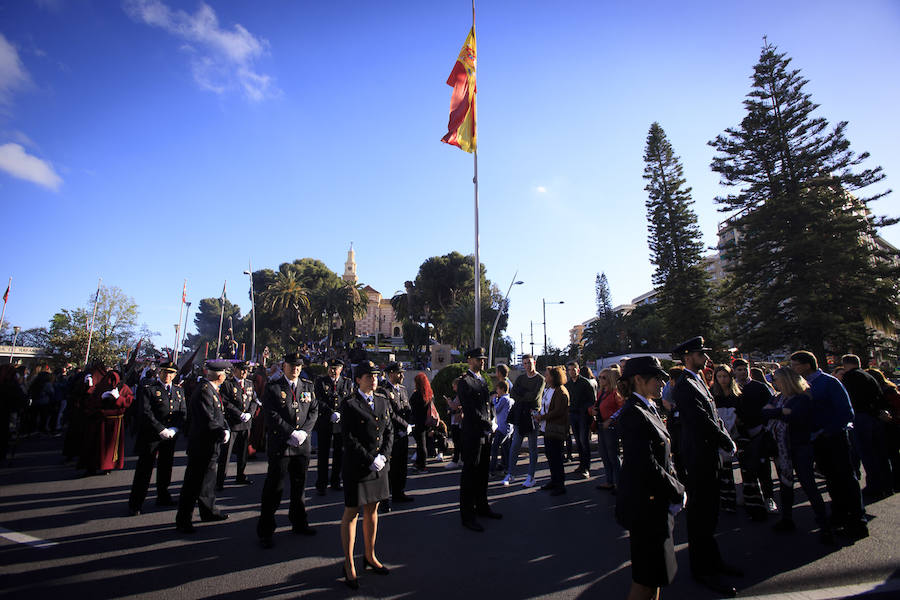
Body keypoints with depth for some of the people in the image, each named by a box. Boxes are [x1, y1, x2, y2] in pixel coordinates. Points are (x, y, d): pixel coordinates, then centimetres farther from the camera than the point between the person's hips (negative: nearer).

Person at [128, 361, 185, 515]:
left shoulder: (179, 391, 10)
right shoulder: (148, 388, -5)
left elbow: (183, 413, 8)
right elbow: (145, 413, -13)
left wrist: (174, 430, -8)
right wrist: (161, 430, -18)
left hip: (171, 436, 5)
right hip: (151, 435, -5)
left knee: (166, 467, 15)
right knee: (144, 469, 1)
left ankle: (163, 497, 29)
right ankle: (135, 503, 13)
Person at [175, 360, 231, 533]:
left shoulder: (211, 389, 8)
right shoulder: (204, 391, -23)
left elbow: (219, 415, 11)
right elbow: (208, 421, -27)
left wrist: (226, 429, -4)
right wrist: (222, 434, -13)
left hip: (210, 446, 10)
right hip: (202, 446, -10)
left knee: (208, 480, 21)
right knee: (193, 483, 3)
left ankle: (208, 511, 36)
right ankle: (183, 521, 17)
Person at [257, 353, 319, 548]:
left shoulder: (308, 386, 7)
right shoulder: (273, 388, -5)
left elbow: (314, 411, 4)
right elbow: (271, 415, -13)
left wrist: (303, 432, -10)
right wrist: (291, 433, -17)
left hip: (302, 444, 4)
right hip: (280, 444, -4)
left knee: (299, 485, 16)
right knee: (274, 488, 3)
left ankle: (299, 523, 33)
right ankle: (265, 531, 18)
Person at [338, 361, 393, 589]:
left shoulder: (383, 401, 7)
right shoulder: (349, 404, -11)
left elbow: (389, 431, 8)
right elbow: (349, 439, -15)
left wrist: (383, 456, -5)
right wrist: (370, 460, -16)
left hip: (380, 465, 6)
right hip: (356, 465, -5)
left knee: (372, 510, 17)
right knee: (352, 513, 7)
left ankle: (370, 556, 34)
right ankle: (348, 564, 21)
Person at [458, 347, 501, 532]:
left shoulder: (483, 380, 15)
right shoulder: (465, 381, -13)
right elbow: (469, 409, -18)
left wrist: (493, 421, 3)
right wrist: (488, 424, -16)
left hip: (485, 433, 9)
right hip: (472, 433, -8)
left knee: (483, 472, 19)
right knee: (470, 473, 0)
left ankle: (482, 507, 33)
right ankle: (467, 515, 10)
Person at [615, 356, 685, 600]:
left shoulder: (647, 409, 9)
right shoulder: (634, 413, -22)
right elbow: (646, 466, -25)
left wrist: (674, 487, 4)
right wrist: (678, 491, -13)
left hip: (657, 502, 9)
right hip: (645, 505, -9)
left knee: (655, 573, 21)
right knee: (648, 577, 4)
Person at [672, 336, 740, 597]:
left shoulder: (699, 381, 13)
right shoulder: (685, 385, -19)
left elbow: (714, 416, 14)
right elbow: (703, 421, -22)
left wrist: (726, 440, 2)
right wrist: (728, 442, -10)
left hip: (709, 458, 10)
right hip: (699, 458, -10)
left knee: (708, 513, 21)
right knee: (700, 515, 3)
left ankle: (711, 560, 36)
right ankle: (702, 569, 16)